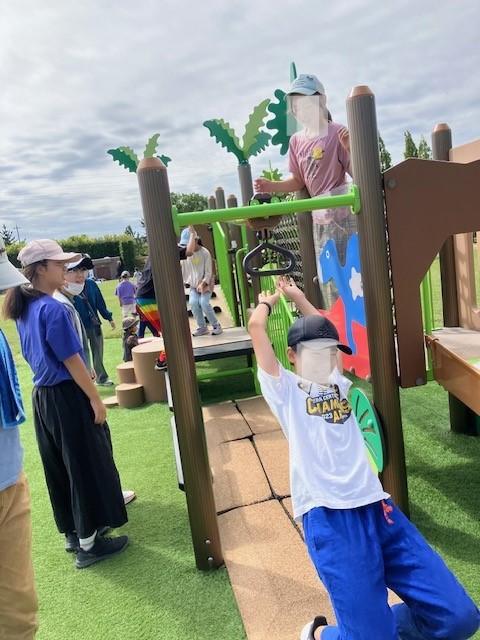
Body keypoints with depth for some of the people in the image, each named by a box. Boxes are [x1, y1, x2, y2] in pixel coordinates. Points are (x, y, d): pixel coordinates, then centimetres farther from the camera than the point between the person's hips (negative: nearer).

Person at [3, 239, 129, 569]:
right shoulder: (53, 309, -20)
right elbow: (71, 360, -20)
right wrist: (95, 398, -13)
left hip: (43, 396, 9)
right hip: (68, 397, -9)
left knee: (60, 467, 18)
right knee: (88, 467, 4)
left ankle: (74, 531, 34)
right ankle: (88, 543, 15)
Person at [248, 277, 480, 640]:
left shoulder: (337, 383, 19)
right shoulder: (284, 389, 4)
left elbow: (323, 331, 30)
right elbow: (256, 327, 1)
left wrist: (298, 297, 38)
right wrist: (268, 301, 21)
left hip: (375, 506, 6)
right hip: (329, 516, -6)